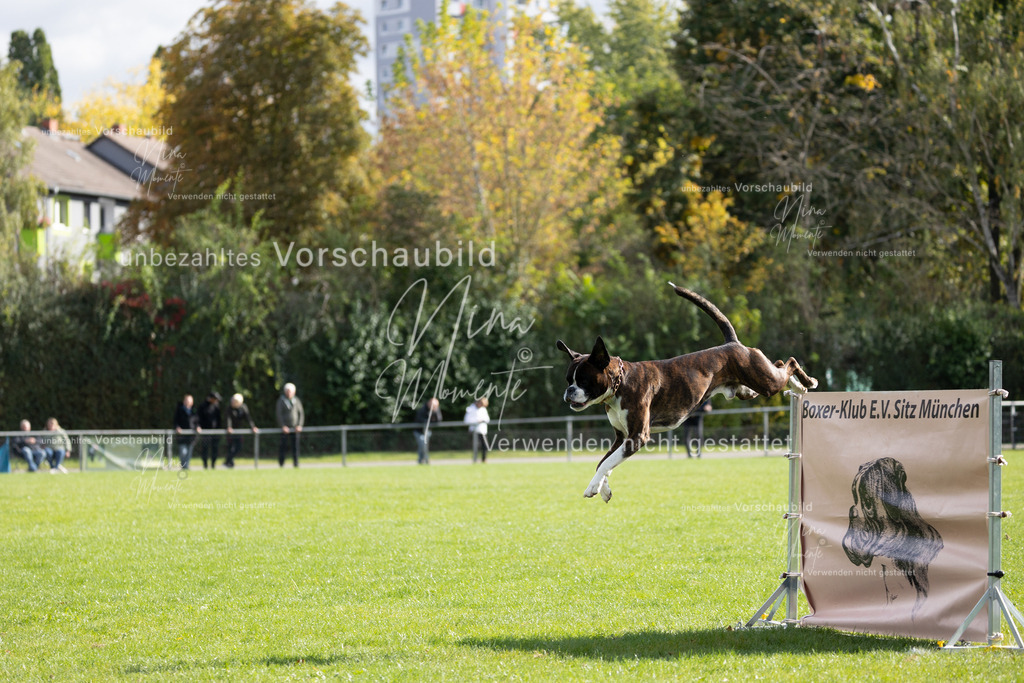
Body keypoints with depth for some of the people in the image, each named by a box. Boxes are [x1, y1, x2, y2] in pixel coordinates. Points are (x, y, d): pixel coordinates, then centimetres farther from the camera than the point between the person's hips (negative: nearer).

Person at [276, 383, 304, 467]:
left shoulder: (297, 401, 9)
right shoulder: (281, 401, 1)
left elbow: (301, 414, 9)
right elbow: (279, 415, -4)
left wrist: (299, 425, -4)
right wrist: (283, 426, -13)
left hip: (294, 429, 2)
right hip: (285, 429, -2)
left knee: (295, 446, -4)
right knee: (283, 446, -5)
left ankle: (296, 464, -1)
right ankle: (281, 464, 1)